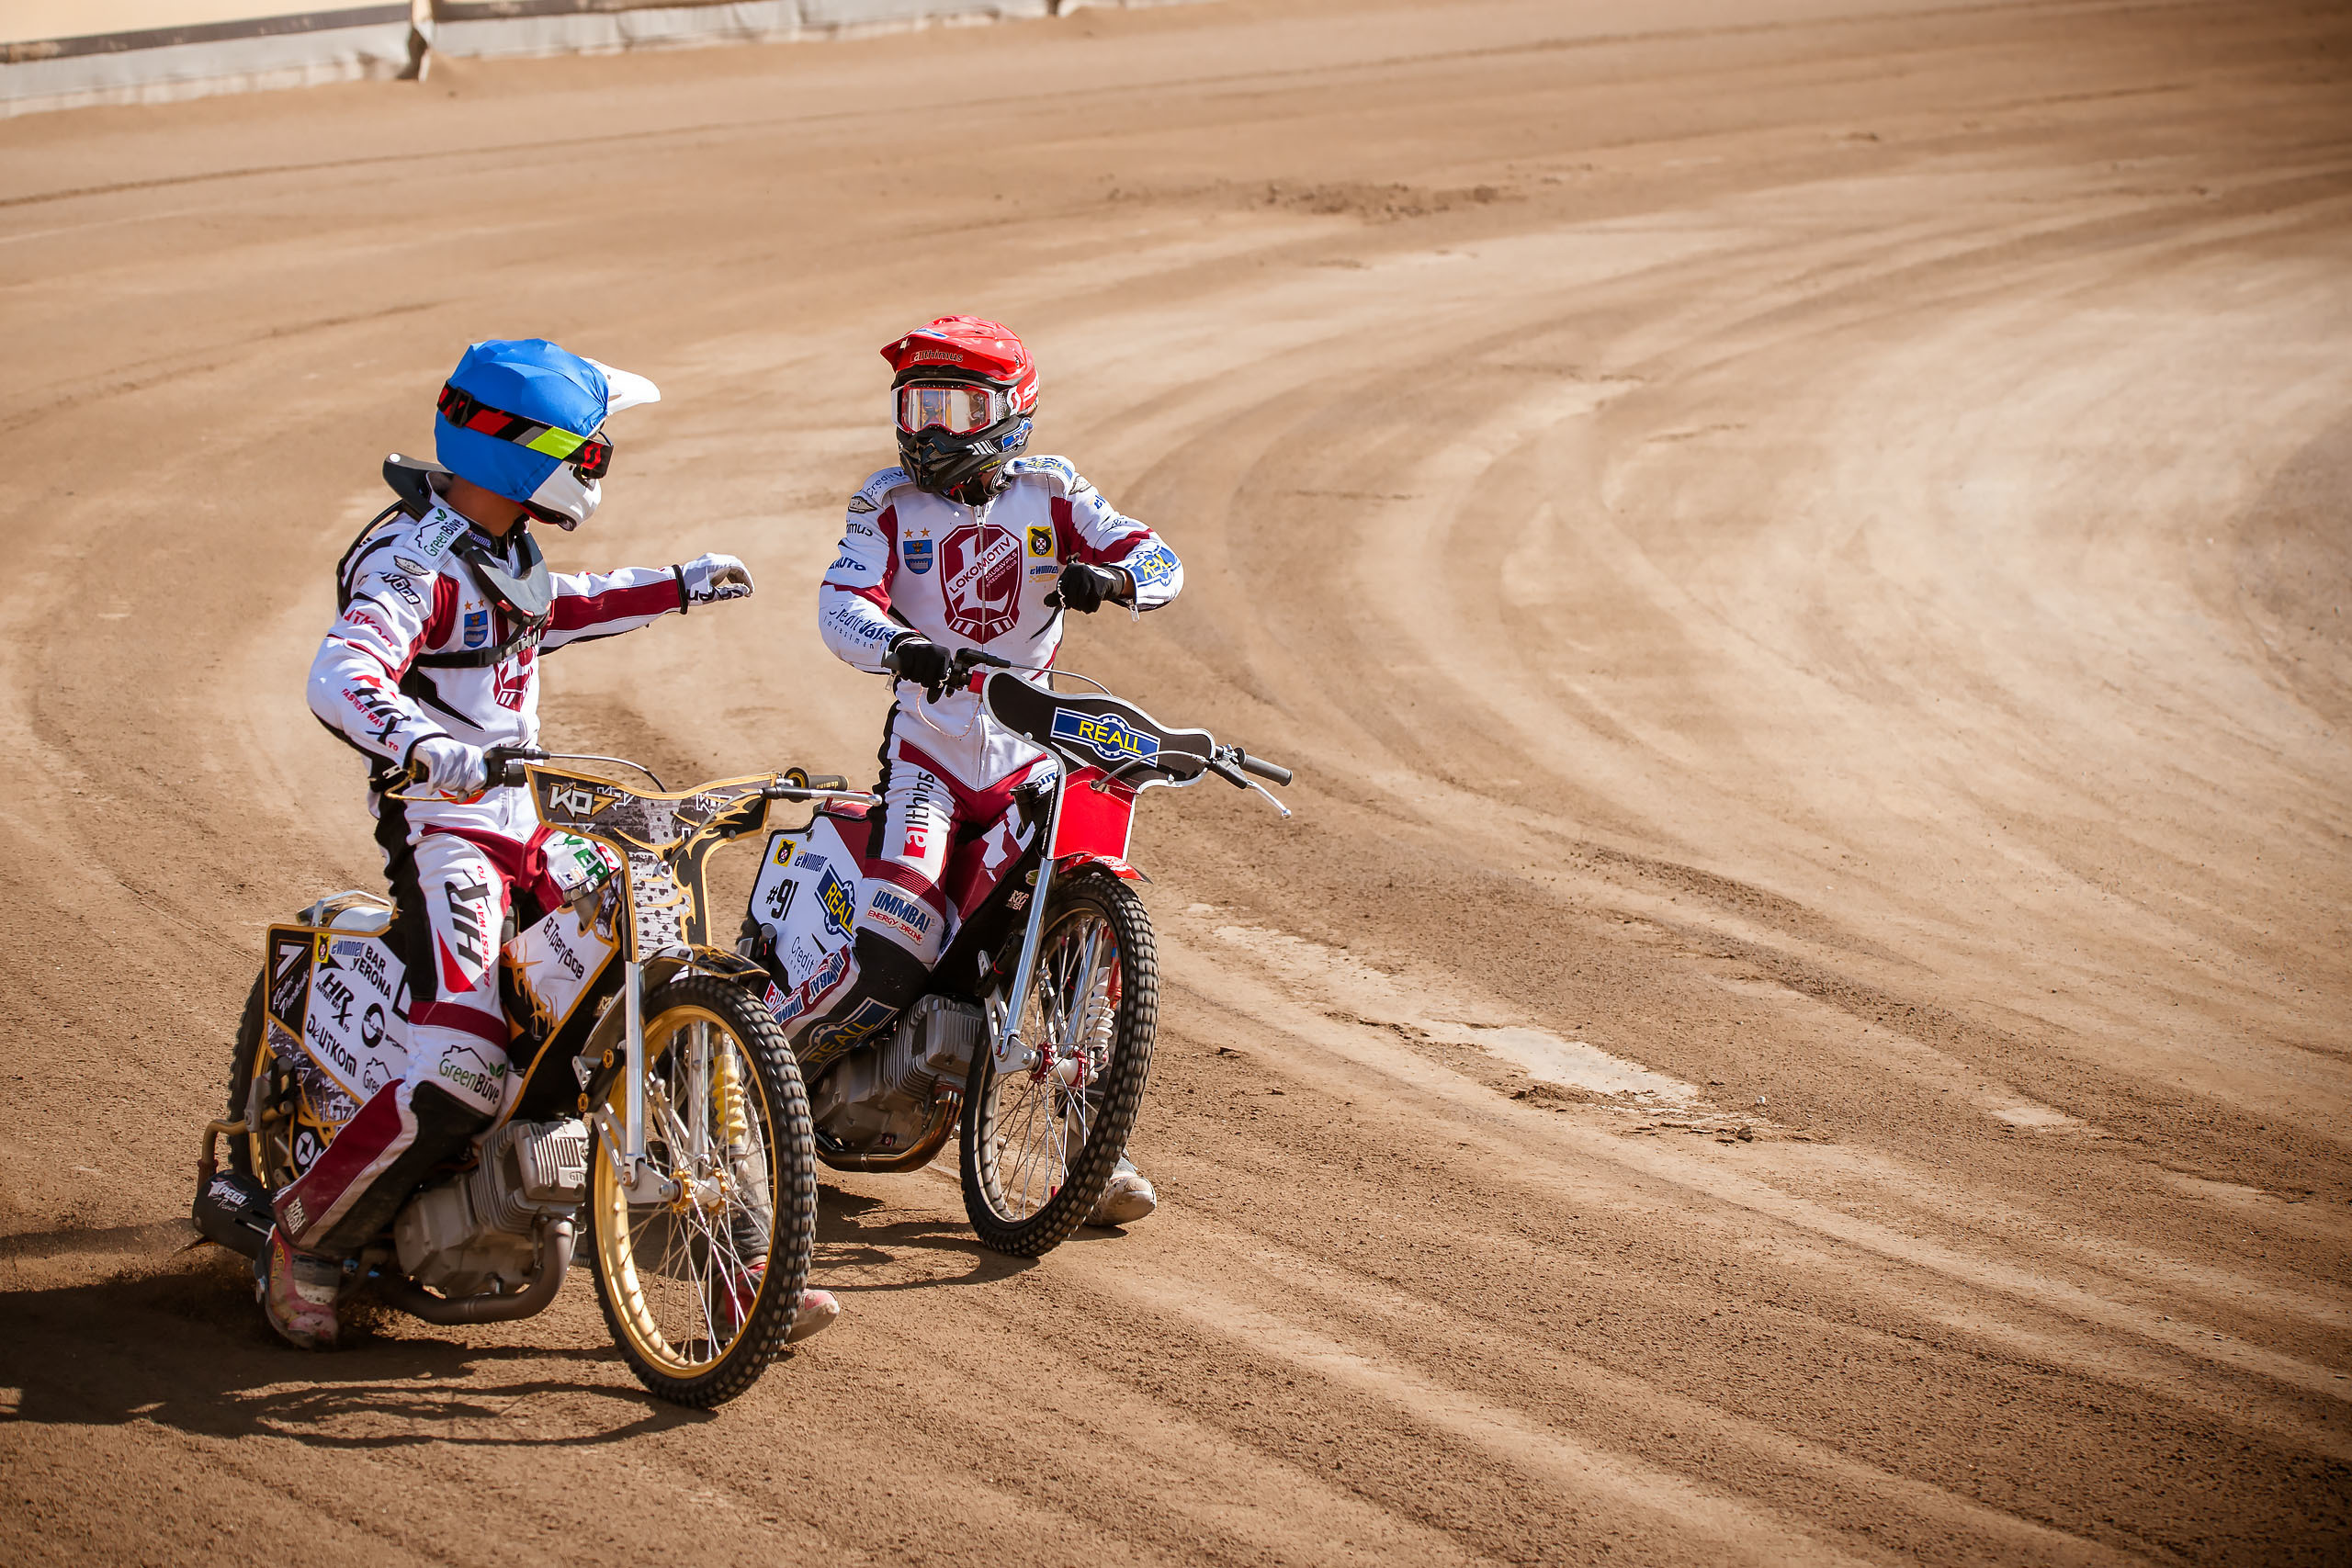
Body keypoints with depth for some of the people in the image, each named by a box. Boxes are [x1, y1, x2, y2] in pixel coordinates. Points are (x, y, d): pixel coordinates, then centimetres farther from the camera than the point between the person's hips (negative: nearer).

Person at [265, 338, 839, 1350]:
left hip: (530, 816, 9)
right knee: (463, 1074, -24)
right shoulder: (415, 561, -17)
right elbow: (342, 676, -35)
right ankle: (302, 1245, -6)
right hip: (445, 822, -9)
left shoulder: (499, 547, 13)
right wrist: (425, 745, -54)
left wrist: (677, 589, 40)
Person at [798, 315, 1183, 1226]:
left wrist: (1108, 576, -27)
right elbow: (842, 605, -14)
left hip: (1031, 749, 3)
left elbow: (1161, 564, -3)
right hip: (927, 745, -2)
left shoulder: (1049, 494, 5)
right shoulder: (888, 504, 1)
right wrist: (901, 644, -36)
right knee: (893, 954, -21)